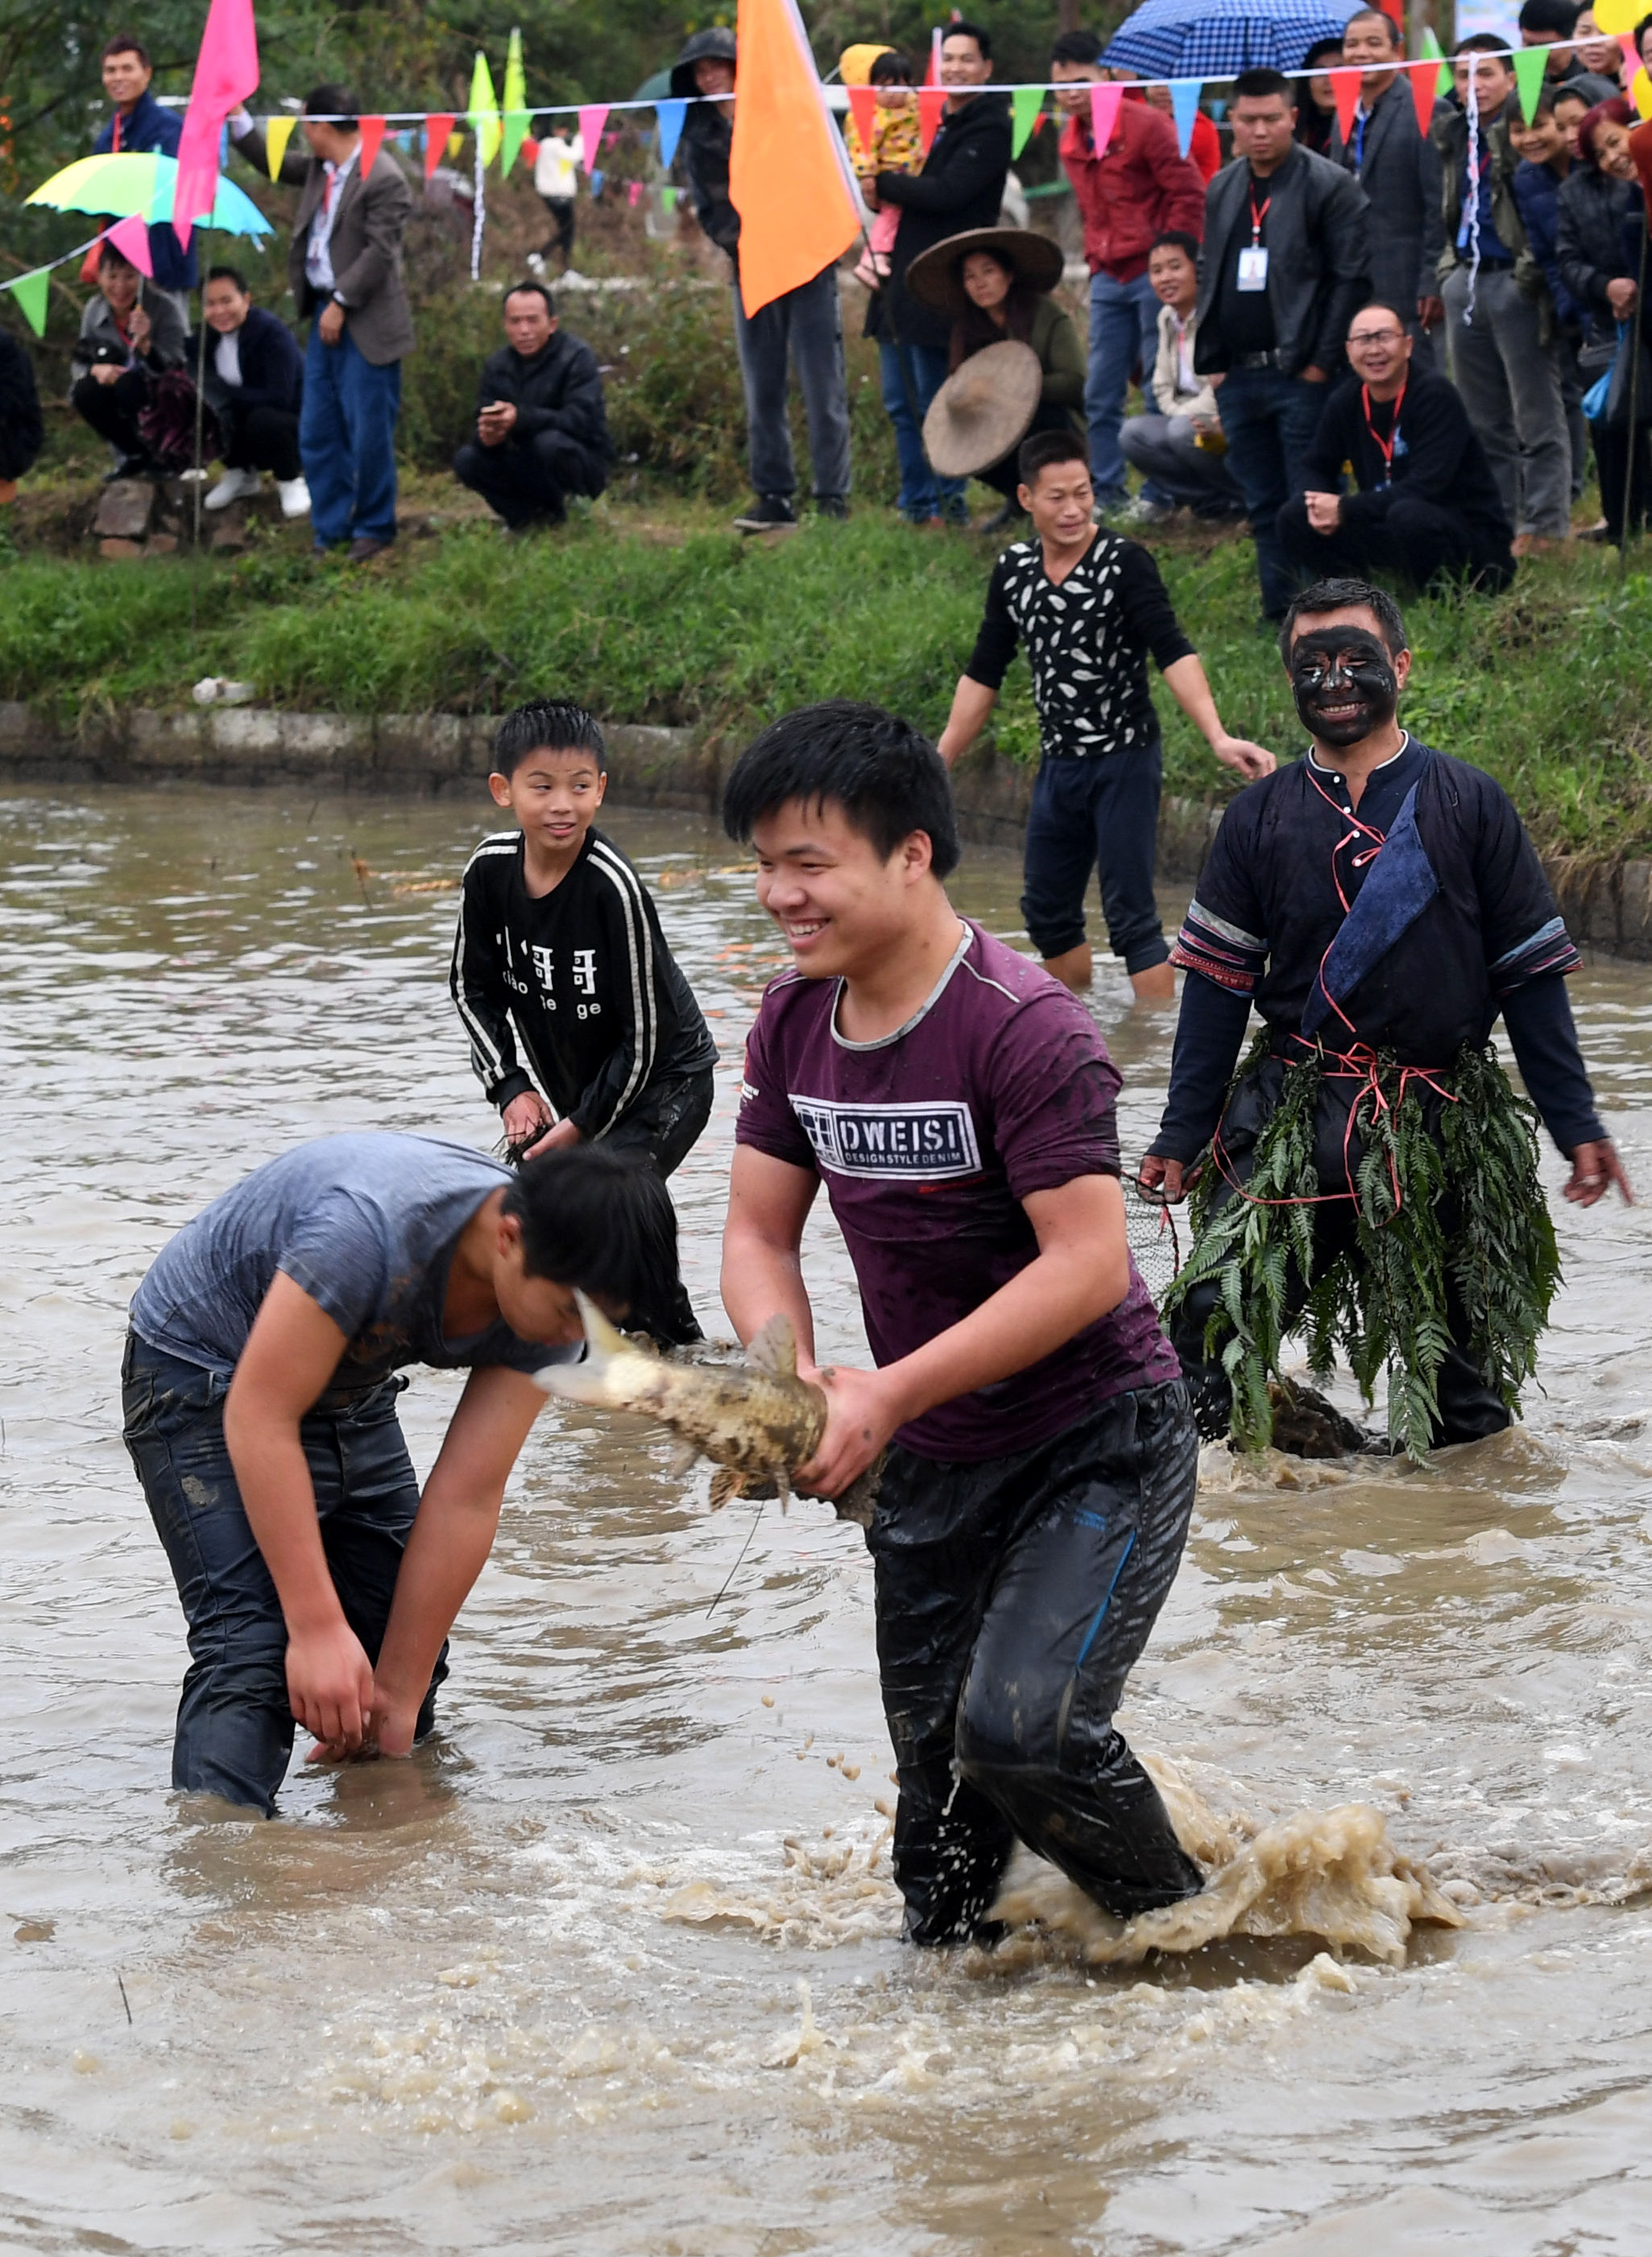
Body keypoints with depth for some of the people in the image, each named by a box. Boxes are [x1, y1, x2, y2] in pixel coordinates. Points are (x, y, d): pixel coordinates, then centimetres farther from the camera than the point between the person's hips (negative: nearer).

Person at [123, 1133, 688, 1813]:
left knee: (408, 1651, 7)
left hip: (350, 1395, 7)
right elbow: (260, 1415, -36)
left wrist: (398, 1704, -15)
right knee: (251, 1650, -22)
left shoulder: (555, 1294, -18)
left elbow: (466, 1500, -16)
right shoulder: (372, 1227, -40)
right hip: (207, 1376, -7)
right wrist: (316, 1626, -38)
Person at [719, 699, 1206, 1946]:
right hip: (931, 1466, 7)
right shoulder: (794, 1021, 2)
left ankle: (1190, 1928, 0)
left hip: (1099, 1444, -7)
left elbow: (1087, 1267, -25)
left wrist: (888, 1394, -26)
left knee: (1020, 1731, -24)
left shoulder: (1026, 1028, -21)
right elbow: (759, 1234, 6)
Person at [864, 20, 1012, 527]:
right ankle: (917, 506, 16)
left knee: (935, 404, -6)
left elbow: (947, 192, -19)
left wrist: (884, 186, -8)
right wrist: (884, 195, 1)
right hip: (903, 277, 9)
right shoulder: (936, 120, 19)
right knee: (902, 404, 10)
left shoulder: (988, 128, -9)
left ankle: (947, 505, 1)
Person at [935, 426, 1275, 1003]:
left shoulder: (1124, 562, -13)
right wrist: (939, 761, 13)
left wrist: (1218, 738, -35)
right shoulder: (1013, 571, 4)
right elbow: (983, 674, 13)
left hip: (1125, 761, -6)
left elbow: (1173, 654, -23)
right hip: (1060, 763, 6)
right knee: (1047, 913, 13)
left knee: (1130, 916, -8)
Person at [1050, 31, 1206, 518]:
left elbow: (1189, 194, -12)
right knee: (1101, 394, 6)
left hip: (1151, 272, -7)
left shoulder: (1146, 126, -11)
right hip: (1107, 278, 7)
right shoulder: (1072, 143, 11)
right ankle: (1107, 491, 13)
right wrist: (1095, 260, 14)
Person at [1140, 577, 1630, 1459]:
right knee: (1214, 1317, -14)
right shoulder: (1258, 817, 5)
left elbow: (1531, 974, 3)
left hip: (1442, 1125, 0)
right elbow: (1217, 983, 7)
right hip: (1290, 1119, 0)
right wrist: (1182, 1135, 4)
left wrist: (1578, 1128, -1)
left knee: (1455, 1371, 6)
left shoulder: (1468, 805, 2)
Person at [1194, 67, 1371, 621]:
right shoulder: (1221, 191, 14)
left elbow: (1352, 278, -9)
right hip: (1238, 377, 6)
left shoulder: (1330, 185, -6)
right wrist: (1211, 360, 9)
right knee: (1264, 508, 10)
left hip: (1300, 374, -6)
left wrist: (1322, 363, -13)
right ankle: (1278, 612, 15)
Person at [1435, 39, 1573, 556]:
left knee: (1536, 416, -2)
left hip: (1515, 281, -7)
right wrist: (1442, 274, 16)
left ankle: (1544, 527, 1)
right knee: (1482, 420, 11)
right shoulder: (1452, 133, 12)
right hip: (1466, 279, 7)